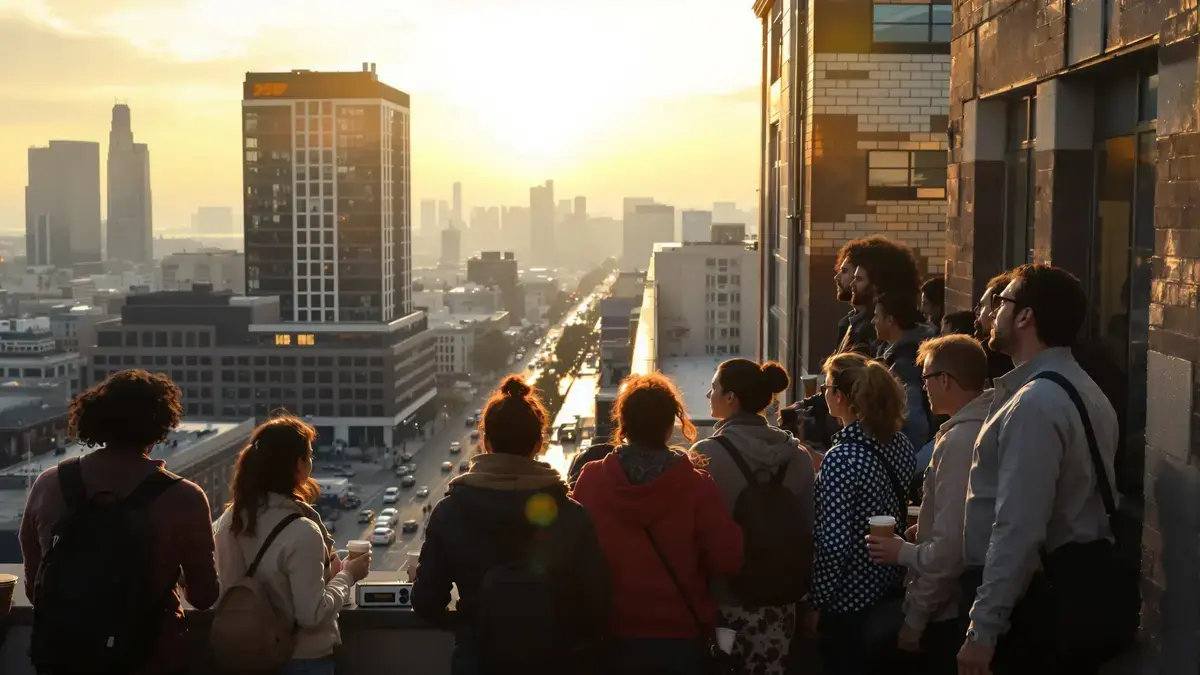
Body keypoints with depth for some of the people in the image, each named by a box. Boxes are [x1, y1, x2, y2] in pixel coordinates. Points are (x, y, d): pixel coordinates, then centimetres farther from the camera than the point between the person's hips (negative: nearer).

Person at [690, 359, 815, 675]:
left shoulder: (707, 454, -12)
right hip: (779, 603, 4)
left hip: (724, 601, -4)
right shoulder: (798, 454, 1)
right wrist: (805, 598, 15)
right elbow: (810, 529, 5)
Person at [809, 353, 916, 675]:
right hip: (892, 587, 7)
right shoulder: (900, 443, 0)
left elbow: (834, 544, -24)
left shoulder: (841, 457, -23)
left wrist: (818, 601, -13)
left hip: (850, 600, -7)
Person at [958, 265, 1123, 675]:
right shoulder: (1080, 390, 11)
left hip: (1033, 602, -10)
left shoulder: (1035, 403, -22)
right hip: (1076, 586, 10)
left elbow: (1019, 528, -26)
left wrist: (983, 629, -24)